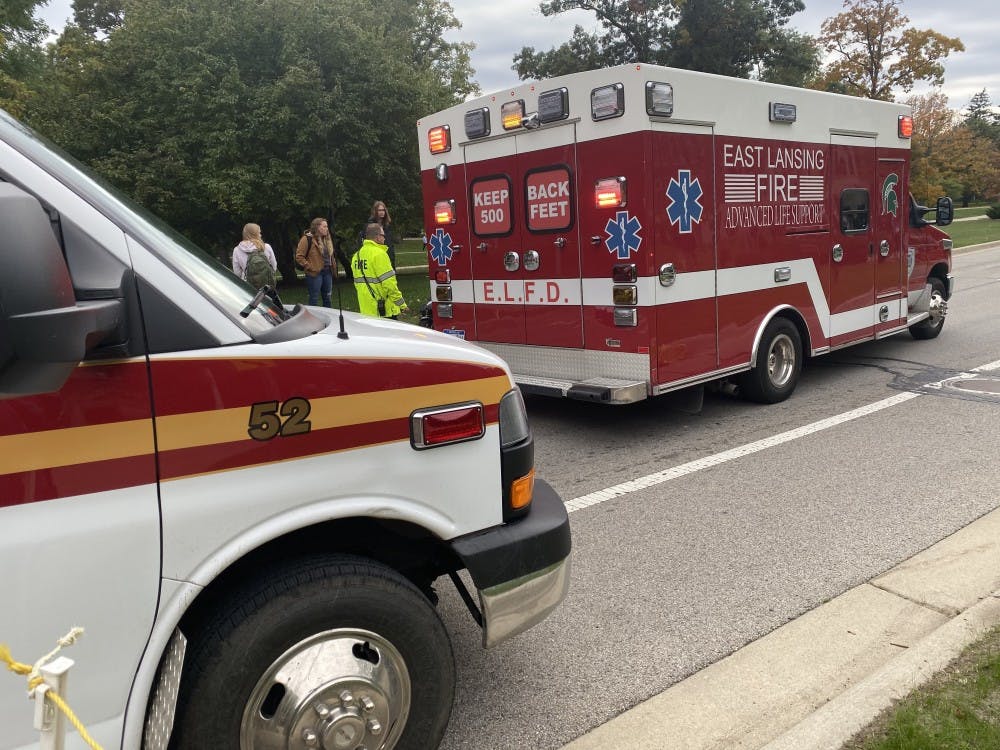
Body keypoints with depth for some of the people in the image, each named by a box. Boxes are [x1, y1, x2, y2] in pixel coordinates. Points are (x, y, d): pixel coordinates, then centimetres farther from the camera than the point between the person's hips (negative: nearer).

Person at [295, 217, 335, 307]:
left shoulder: (327, 239, 15)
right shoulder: (307, 239, -8)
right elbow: (299, 256, -10)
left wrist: (333, 265, 12)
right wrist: (310, 267, -14)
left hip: (327, 272, 7)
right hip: (315, 273, -7)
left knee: (327, 298, 12)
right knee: (314, 299, -2)